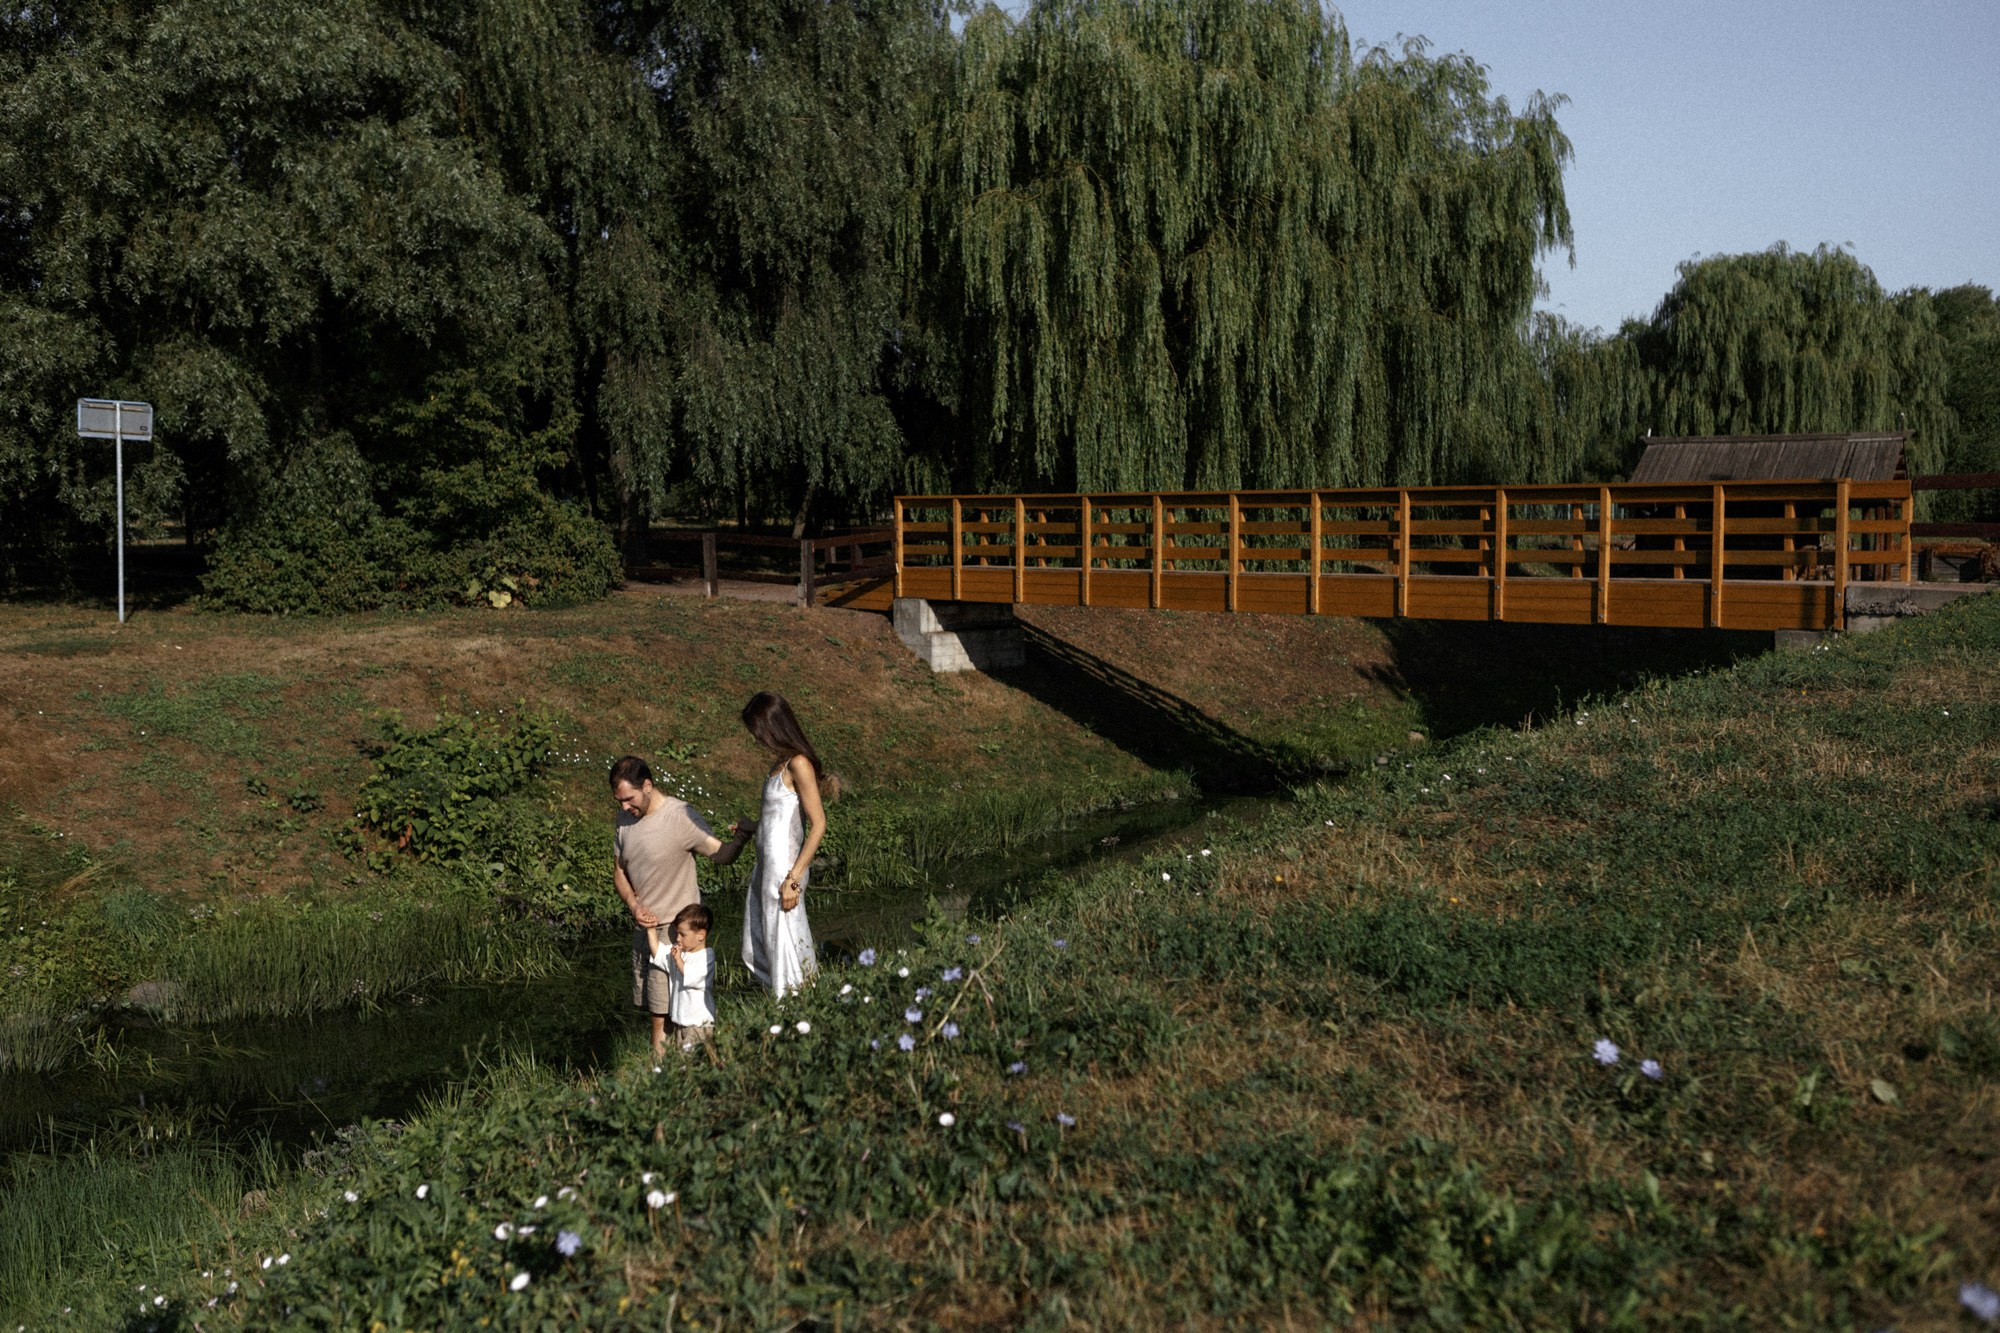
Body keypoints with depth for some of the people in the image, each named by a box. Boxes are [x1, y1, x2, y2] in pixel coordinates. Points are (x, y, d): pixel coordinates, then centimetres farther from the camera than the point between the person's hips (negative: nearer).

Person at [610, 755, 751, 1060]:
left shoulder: (682, 817, -17)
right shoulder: (625, 818, 3)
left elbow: (721, 854, -13)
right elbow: (619, 870, 12)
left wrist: (742, 836, -35)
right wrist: (634, 906, -6)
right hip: (644, 925, 6)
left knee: (663, 1010, -7)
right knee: (652, 1004, 13)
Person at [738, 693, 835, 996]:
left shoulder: (798, 764, -17)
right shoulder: (783, 762, 10)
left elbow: (818, 824, -19)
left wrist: (793, 879, -21)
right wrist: (751, 827, 30)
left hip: (783, 868, -10)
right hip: (767, 866, 10)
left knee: (784, 949, 0)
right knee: (756, 953, 16)